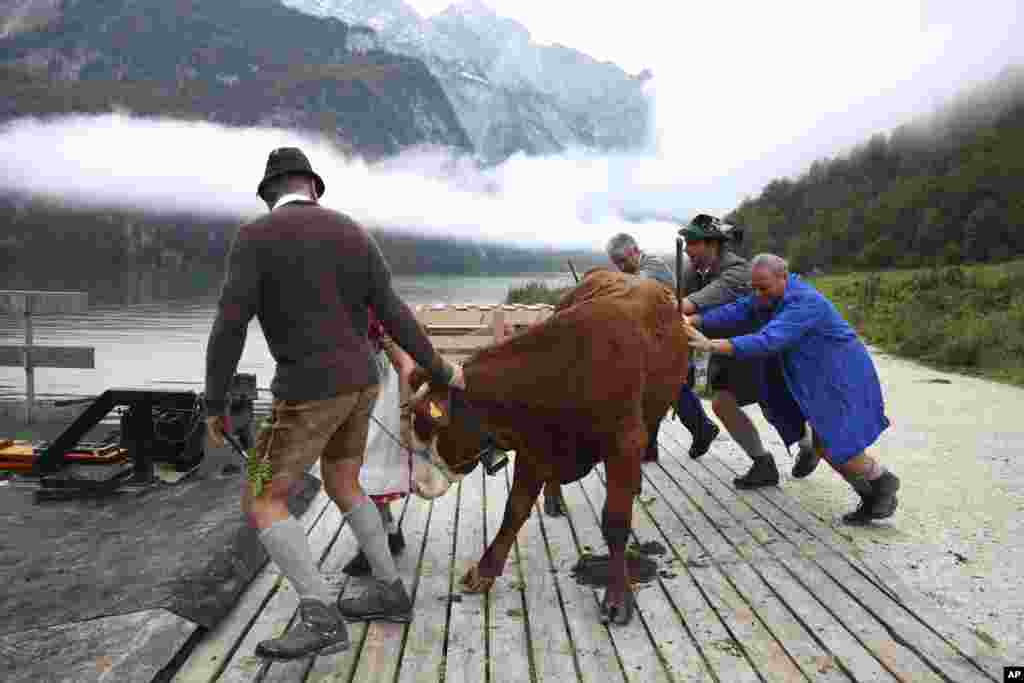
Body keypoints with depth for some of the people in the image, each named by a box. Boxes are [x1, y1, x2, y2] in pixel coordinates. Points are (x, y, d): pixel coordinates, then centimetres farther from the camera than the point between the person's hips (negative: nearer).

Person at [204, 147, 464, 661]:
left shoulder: (254, 237, -11)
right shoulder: (354, 234, 4)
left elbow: (229, 326, -17)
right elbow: (394, 317, 2)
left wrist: (214, 405, -6)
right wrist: (440, 372, 14)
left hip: (311, 392, -6)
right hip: (360, 381, 7)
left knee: (261, 504, 3)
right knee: (341, 485, 22)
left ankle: (321, 619, -5)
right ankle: (390, 592, 25)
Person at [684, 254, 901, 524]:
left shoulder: (803, 303, -30)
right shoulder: (771, 294, -1)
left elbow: (767, 342, -40)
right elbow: (735, 311, -9)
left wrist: (710, 345, -46)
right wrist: (693, 321, -22)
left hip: (844, 379, -9)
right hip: (822, 380, 9)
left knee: (836, 449, -9)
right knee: (824, 445, 10)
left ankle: (883, 481, 19)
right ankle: (871, 497, 25)